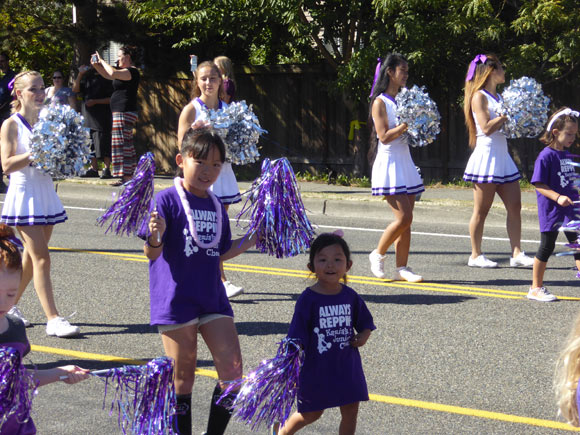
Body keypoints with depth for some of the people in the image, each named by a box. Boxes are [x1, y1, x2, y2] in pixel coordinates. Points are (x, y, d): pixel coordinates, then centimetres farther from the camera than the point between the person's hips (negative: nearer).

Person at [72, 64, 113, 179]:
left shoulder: (105, 79, -1)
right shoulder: (86, 79, 16)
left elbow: (111, 99, -6)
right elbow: (75, 89, 3)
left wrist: (95, 101, -14)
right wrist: (80, 74, -5)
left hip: (102, 117, -6)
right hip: (88, 116, 6)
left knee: (103, 142, -10)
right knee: (90, 144, 5)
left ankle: (107, 169, -9)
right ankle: (94, 168, 10)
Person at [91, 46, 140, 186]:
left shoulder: (132, 71, -12)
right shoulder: (126, 72, 19)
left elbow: (113, 73, -27)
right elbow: (108, 75, 31)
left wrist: (101, 61, -12)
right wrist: (96, 65, 18)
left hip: (124, 113, -11)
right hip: (121, 112, 11)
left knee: (122, 143, -13)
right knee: (126, 144, 12)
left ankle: (126, 177, -16)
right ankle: (129, 175, 15)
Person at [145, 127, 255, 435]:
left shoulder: (217, 207, 10)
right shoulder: (167, 200, -10)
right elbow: (152, 253, -14)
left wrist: (254, 238, 13)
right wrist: (156, 237, -35)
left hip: (212, 299, 6)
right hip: (176, 302, -6)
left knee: (233, 372, 0)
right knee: (182, 378, 3)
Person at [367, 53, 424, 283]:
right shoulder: (380, 102, -8)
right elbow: (384, 136, -16)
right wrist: (406, 125, -21)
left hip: (405, 161, 8)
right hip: (389, 162, -8)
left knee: (407, 220, 4)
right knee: (404, 218, -13)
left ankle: (401, 268, 7)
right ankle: (378, 255, 7)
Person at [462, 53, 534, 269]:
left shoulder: (498, 96, 16)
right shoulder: (479, 96, -8)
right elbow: (486, 127, -16)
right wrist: (507, 114, -13)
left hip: (502, 156, 8)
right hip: (487, 156, -8)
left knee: (515, 206, 3)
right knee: (481, 210, -1)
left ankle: (516, 254, 5)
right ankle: (476, 255, 6)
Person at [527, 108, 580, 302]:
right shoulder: (546, 156, -14)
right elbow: (539, 184, -18)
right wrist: (558, 197, -28)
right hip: (551, 212, -8)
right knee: (546, 247, 2)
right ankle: (536, 288, 14)